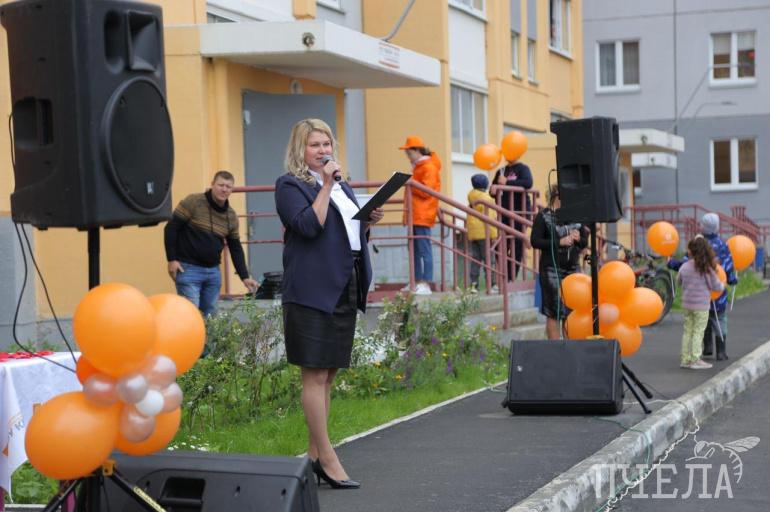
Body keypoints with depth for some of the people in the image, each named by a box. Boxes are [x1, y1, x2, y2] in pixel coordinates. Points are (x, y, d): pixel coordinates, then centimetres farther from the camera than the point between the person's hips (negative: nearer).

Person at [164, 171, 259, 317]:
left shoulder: (231, 216, 8)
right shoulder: (193, 202, -9)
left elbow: (236, 248, 12)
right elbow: (171, 228, -8)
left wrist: (245, 277, 4)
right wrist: (171, 260, -13)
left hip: (213, 271, 6)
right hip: (188, 268, -6)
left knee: (210, 315, 7)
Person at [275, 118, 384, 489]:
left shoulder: (341, 186, 20)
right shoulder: (290, 185, -4)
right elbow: (309, 226, -18)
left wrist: (369, 222, 7)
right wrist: (326, 186, -16)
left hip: (344, 290, 8)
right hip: (313, 290, -8)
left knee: (327, 375, 10)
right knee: (315, 375, -7)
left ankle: (314, 455, 16)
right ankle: (327, 458, -5)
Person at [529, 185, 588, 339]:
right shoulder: (544, 216, -3)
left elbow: (585, 242, 14)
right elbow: (535, 241, -9)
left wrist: (578, 239, -10)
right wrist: (559, 242, -18)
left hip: (572, 269, 4)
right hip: (552, 270, -4)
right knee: (554, 312, -2)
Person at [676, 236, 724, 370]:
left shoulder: (684, 266, -1)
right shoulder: (706, 268, -13)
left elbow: (679, 281, 16)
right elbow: (715, 286, -6)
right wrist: (722, 285, 15)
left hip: (687, 303, 4)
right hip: (701, 304, -4)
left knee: (688, 331, 13)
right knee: (698, 332, 2)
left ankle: (685, 359, 14)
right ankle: (695, 360, 2)